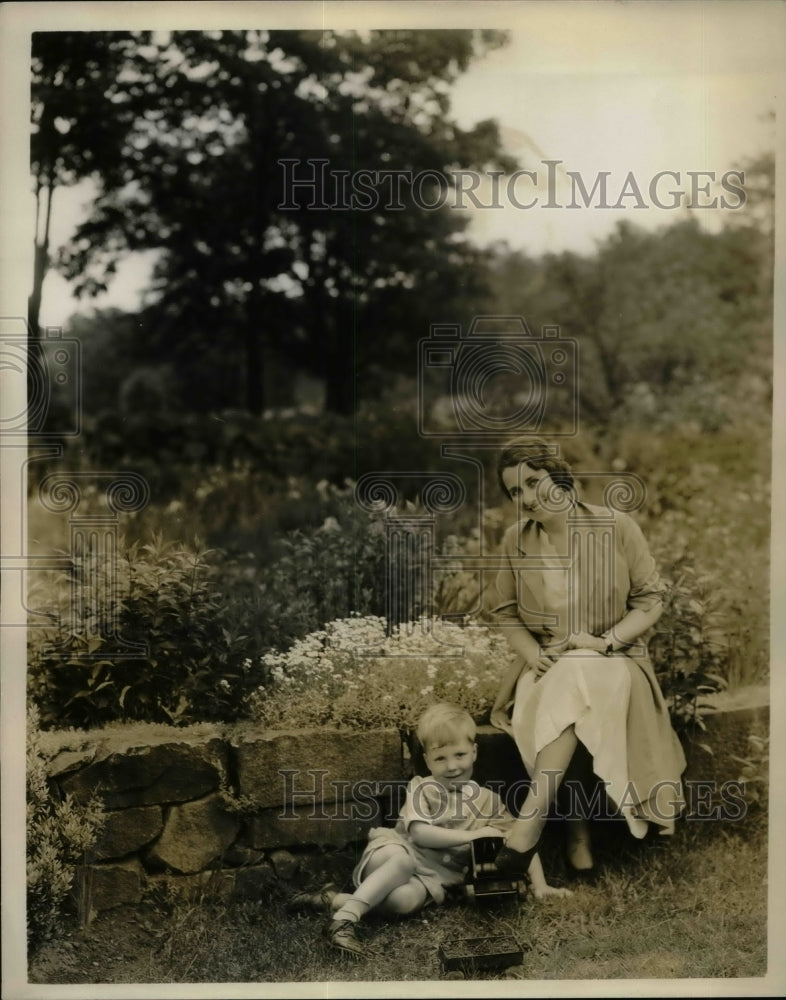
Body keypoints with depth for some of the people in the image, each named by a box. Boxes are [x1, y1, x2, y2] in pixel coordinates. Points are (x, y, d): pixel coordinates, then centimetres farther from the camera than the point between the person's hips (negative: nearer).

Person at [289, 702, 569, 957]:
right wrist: (470, 835, -19)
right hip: (395, 852, -2)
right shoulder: (423, 788, 0)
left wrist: (539, 884, -4)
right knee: (403, 861, -41)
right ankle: (345, 918, -41)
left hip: (433, 875, 2)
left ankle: (335, 899, -22)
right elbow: (419, 833, -15)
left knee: (405, 900, -36)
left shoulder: (488, 800, 8)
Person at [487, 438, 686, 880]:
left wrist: (606, 640, -16)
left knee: (574, 685, -36)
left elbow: (651, 600, 0)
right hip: (547, 667, 2)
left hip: (612, 662, -2)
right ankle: (578, 826, -25)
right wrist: (533, 653, -8)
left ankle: (531, 818, -39)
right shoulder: (516, 540, 4)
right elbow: (507, 612, 11)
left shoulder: (617, 527, -4)